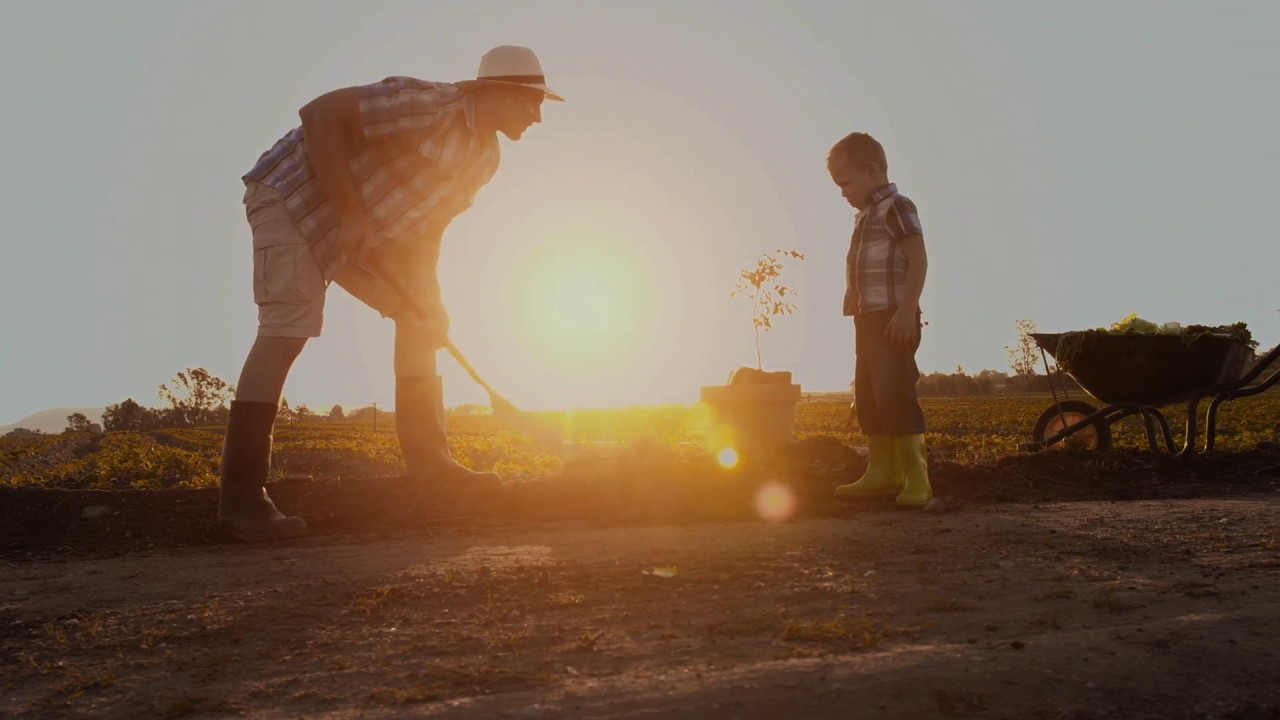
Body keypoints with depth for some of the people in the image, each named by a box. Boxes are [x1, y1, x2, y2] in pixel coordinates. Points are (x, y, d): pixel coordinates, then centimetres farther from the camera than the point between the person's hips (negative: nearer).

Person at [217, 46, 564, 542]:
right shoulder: (427, 105, -25)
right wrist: (350, 214, -30)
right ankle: (240, 498, -26)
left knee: (421, 316, 7)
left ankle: (429, 462, 11)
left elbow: (428, 224, 12)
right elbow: (319, 113, -28)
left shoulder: (485, 159, 4)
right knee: (290, 323, -24)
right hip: (292, 197, -10)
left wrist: (426, 301, 0)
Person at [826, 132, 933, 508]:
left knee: (895, 393, -14)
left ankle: (915, 476, -12)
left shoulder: (896, 207, -8)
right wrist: (858, 313, 18)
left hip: (892, 318, -10)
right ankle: (881, 471, 15)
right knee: (867, 397, 9)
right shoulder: (866, 216, 19)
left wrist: (907, 311, -23)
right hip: (869, 319, 10)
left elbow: (918, 259, -16)